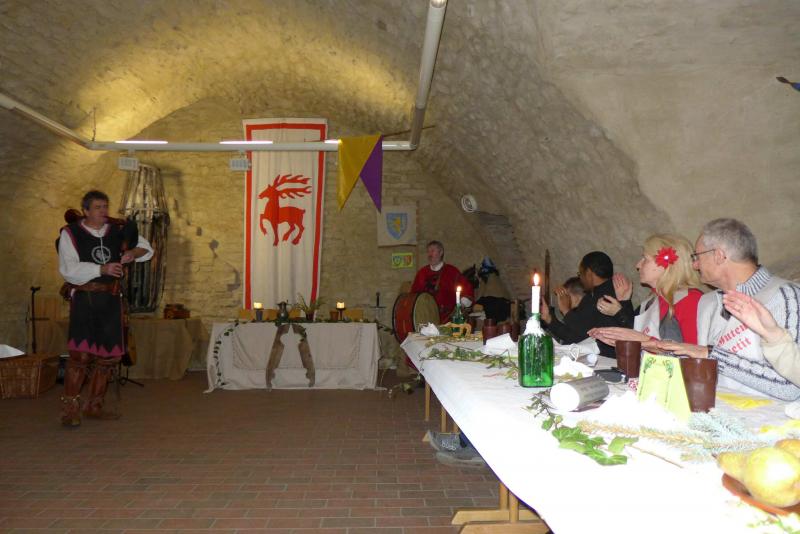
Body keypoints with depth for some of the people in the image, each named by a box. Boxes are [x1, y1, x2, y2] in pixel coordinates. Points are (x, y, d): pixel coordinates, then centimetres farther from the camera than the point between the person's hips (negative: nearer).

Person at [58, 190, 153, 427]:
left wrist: (132, 252, -5)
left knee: (109, 354, 8)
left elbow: (146, 248, 16)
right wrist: (102, 269, -21)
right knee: (81, 352, -15)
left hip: (111, 299, 5)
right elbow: (69, 269, -12)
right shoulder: (70, 234, -1)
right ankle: (69, 407, -2)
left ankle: (94, 405, 22)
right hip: (84, 298, -5)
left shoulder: (117, 231, 10)